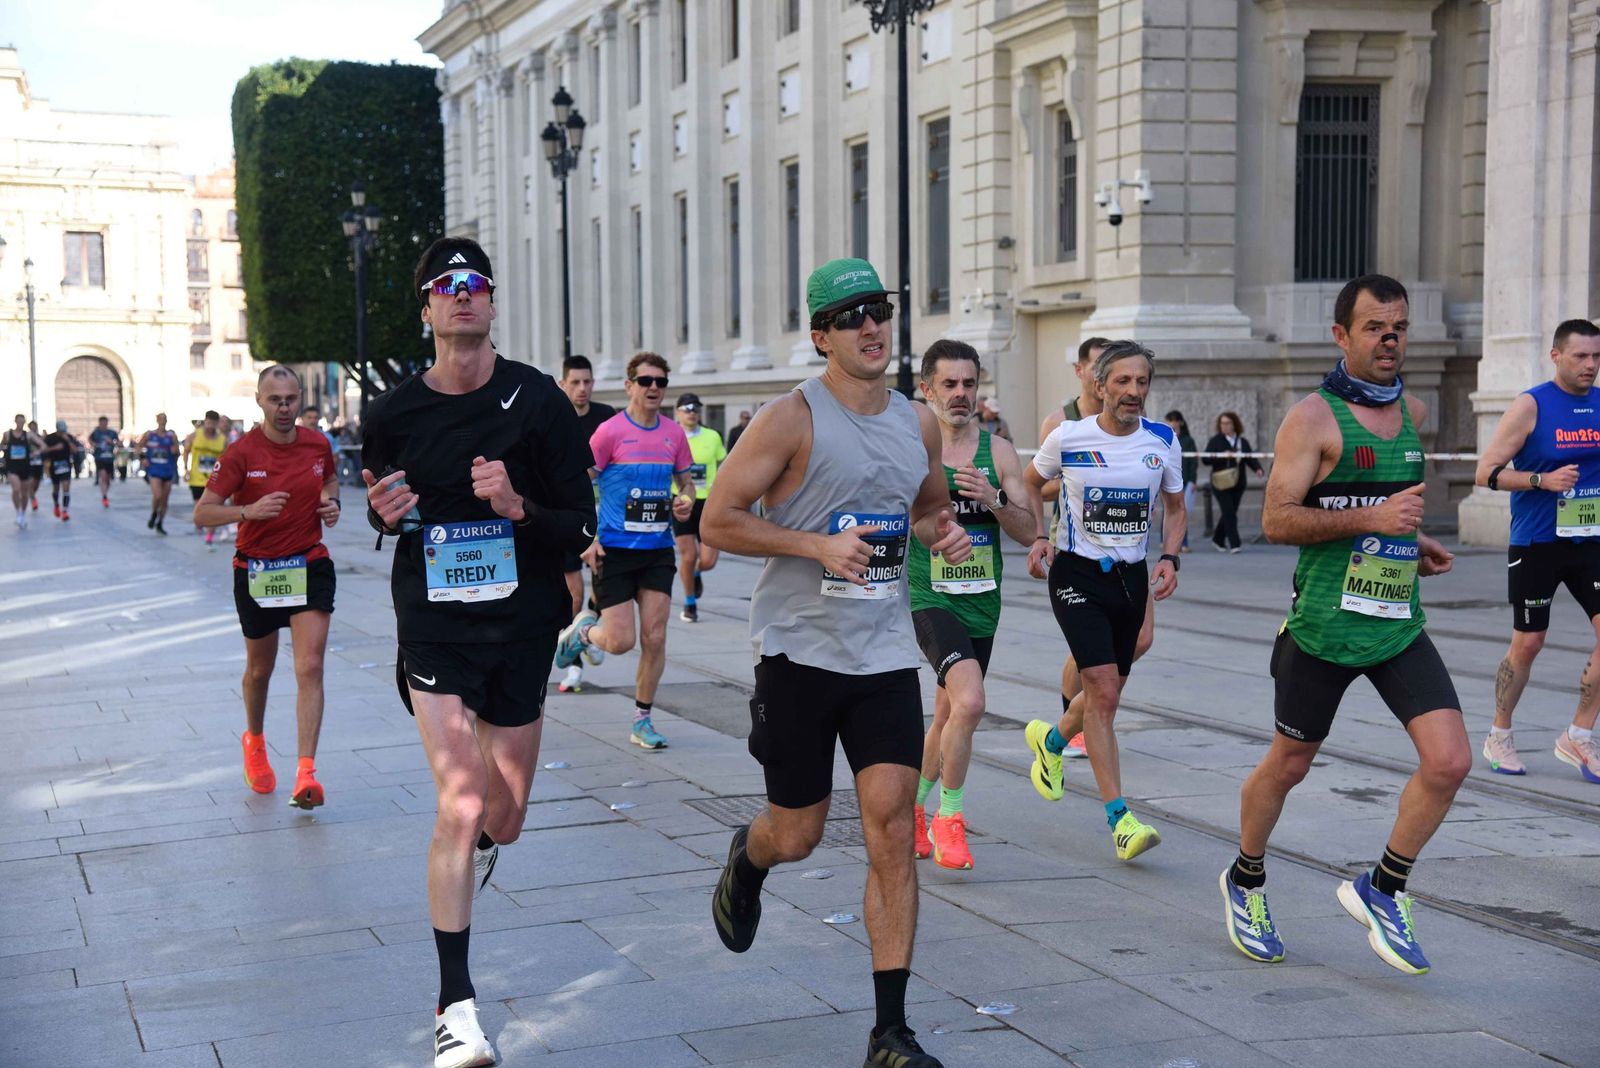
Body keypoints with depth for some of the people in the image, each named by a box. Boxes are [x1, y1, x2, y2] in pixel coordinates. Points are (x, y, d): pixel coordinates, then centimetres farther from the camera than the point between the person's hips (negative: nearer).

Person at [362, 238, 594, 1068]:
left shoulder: (537, 401, -5)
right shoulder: (392, 414, -1)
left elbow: (580, 523, -3)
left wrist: (518, 505, -22)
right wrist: (386, 514, -8)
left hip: (521, 627, 1)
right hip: (433, 626, -1)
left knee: (504, 819, 12)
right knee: (461, 800, -15)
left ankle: (481, 842, 53)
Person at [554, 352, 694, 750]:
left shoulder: (674, 434, 5)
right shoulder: (610, 431, -8)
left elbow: (686, 481, 19)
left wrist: (686, 501, -4)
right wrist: (586, 538, -12)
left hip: (658, 549, 4)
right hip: (614, 549, -4)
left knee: (654, 638, 0)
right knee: (621, 641, -7)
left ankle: (642, 721, 14)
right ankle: (584, 629, 28)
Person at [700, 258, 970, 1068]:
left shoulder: (918, 423, 7)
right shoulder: (793, 418, -10)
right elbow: (717, 521, -11)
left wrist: (945, 531, 2)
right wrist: (818, 545, -21)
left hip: (885, 655, 4)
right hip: (799, 651, -3)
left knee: (892, 832, -5)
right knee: (795, 836, 7)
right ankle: (746, 862, 47)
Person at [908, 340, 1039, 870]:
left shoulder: (998, 450, 4)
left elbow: (1029, 532, 2)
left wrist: (992, 499, -15)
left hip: (982, 604, 5)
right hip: (931, 600, -5)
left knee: (947, 716, 16)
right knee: (969, 702, -25)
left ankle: (916, 807, 40)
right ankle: (949, 817, -7)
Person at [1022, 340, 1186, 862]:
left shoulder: (1163, 441, -1)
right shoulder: (1067, 437, -9)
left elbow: (1175, 507, 12)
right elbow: (1030, 485, 10)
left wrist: (1169, 559, -3)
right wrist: (1038, 538, -3)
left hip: (1131, 576, 4)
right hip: (1076, 572, -4)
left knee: (1108, 693, 14)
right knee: (1103, 689, -16)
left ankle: (1051, 740, 48)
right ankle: (1119, 818, -12)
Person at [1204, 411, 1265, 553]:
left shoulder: (1243, 442, 11)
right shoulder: (1215, 441, 0)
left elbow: (1250, 458, 2)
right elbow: (1206, 460, -7)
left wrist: (1258, 468, -18)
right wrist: (1222, 456, -21)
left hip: (1238, 484, 4)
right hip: (1221, 483, -4)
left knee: (1229, 513, 10)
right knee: (1229, 513, -12)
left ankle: (1218, 539, 29)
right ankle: (1234, 544, -12)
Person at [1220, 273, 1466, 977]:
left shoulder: (1412, 411, 12)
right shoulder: (1313, 417, -9)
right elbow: (1277, 521, -15)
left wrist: (1410, 540, 15)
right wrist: (1371, 519, -23)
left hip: (1399, 625, 5)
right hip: (1324, 626, -5)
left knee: (1449, 761, -9)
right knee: (1287, 766, 10)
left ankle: (1382, 890, 11)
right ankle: (1245, 882, 35)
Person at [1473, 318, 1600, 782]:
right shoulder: (1531, 405, -8)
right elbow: (1487, 471, -11)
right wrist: (1544, 480, -22)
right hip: (1535, 545, -4)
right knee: (1527, 643, 3)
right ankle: (1499, 737, 21)